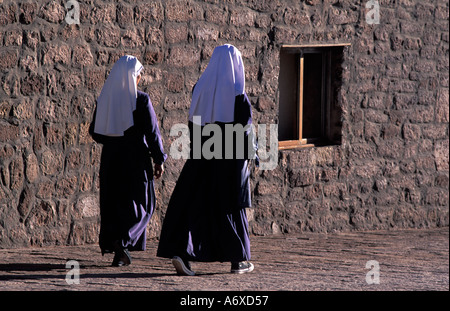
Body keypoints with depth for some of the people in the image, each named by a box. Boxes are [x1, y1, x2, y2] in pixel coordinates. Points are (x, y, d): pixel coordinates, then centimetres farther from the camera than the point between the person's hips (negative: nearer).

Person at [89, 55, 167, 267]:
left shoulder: (104, 99, 2)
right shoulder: (141, 100, -11)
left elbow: (95, 132, 6)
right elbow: (152, 131, -10)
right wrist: (159, 159, -1)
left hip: (110, 158, 4)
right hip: (135, 158, -4)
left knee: (112, 203, 11)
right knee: (139, 204, 7)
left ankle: (115, 250, 9)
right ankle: (123, 239, -14)